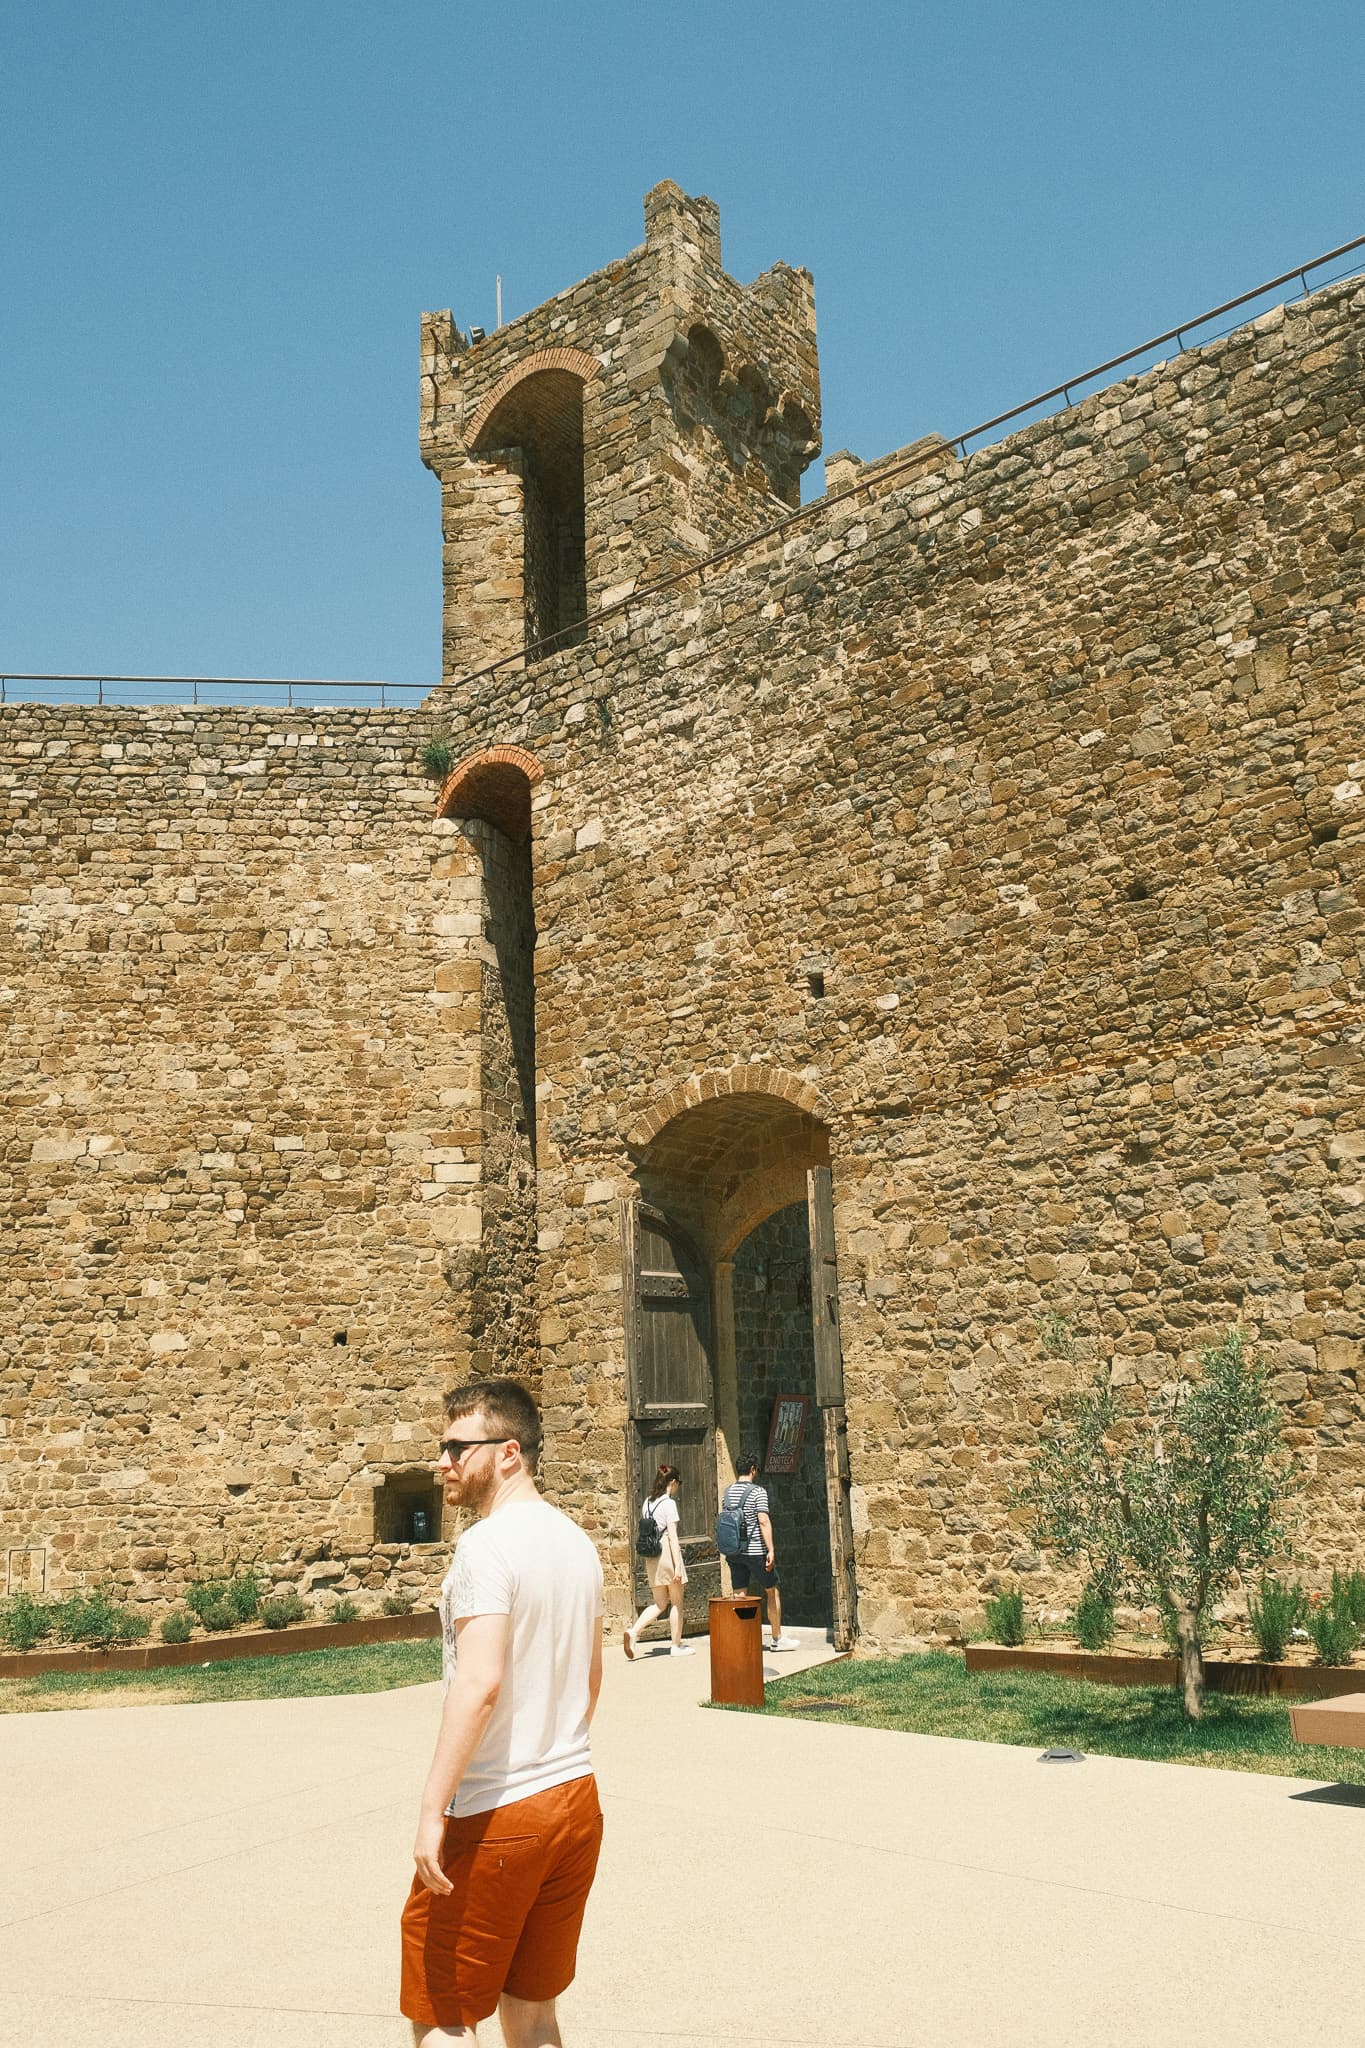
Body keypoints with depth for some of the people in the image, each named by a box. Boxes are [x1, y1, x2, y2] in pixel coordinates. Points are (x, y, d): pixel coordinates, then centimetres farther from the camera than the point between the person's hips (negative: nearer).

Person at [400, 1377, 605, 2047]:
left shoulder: (487, 1544, -17)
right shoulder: (576, 1540, 9)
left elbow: (479, 1683, -26)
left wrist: (432, 1807, -22)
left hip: (497, 1815, -8)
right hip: (576, 1800, 8)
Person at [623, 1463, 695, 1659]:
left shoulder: (647, 1502, 10)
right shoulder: (669, 1503, -11)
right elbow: (672, 1535, -14)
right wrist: (678, 1565, -15)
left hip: (651, 1556, 7)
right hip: (667, 1553, -7)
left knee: (659, 1604, 12)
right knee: (676, 1602, 8)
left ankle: (634, 1632, -7)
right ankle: (677, 1645, 14)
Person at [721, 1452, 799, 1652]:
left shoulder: (726, 1493, 9)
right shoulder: (758, 1491, -10)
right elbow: (763, 1521, -17)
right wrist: (771, 1550, -17)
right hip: (755, 1551, -6)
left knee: (739, 1595, 8)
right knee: (773, 1592, 8)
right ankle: (777, 1639, 13)